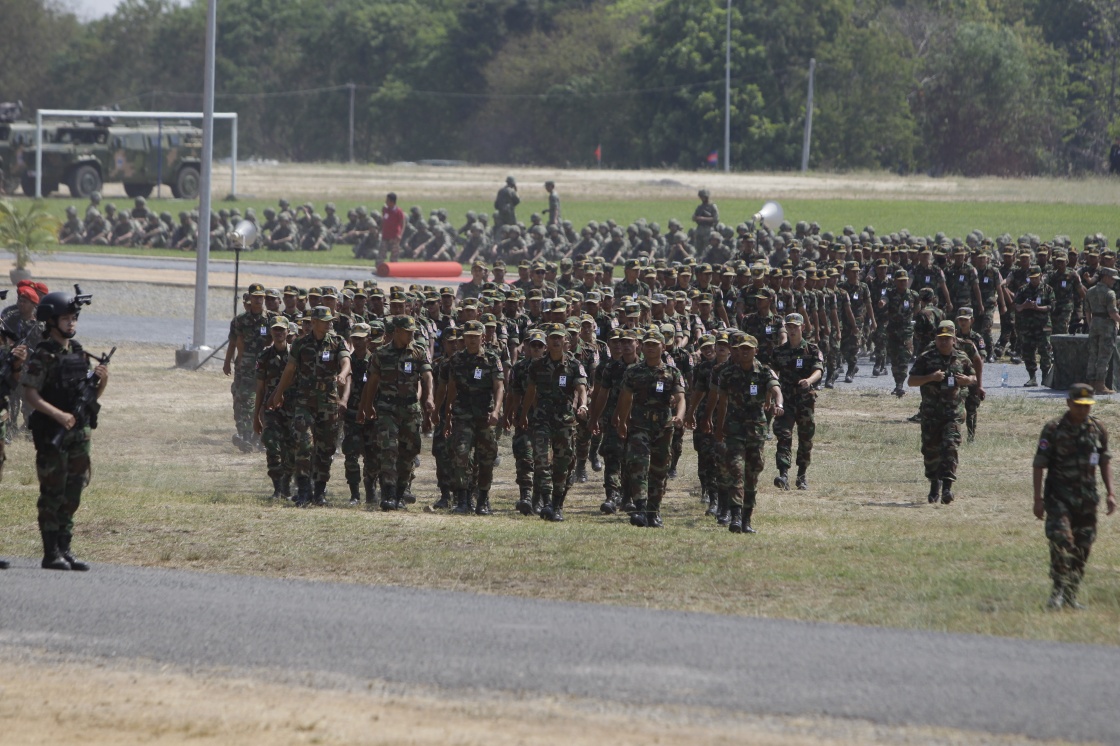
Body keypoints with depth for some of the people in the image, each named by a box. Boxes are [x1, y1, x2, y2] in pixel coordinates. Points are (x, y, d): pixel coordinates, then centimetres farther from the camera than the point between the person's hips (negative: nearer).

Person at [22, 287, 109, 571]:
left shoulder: (79, 353, 11)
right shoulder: (43, 356, -9)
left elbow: (91, 396, 17)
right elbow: (32, 395, -15)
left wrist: (102, 380, -3)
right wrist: (59, 415, -25)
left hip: (79, 432, 6)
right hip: (52, 435, -6)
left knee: (72, 494, 8)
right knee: (53, 494, -3)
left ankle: (65, 550, 14)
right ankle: (51, 553, 1)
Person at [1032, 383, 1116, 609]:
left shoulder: (1098, 429, 6)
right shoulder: (1053, 429, -7)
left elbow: (1105, 461, 15)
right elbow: (1039, 465, -5)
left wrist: (1110, 493, 8)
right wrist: (1038, 499, -10)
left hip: (1087, 497, 4)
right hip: (1059, 495, -4)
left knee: (1082, 547, 6)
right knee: (1061, 539, -21)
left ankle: (1071, 595, 15)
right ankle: (1059, 590, -16)